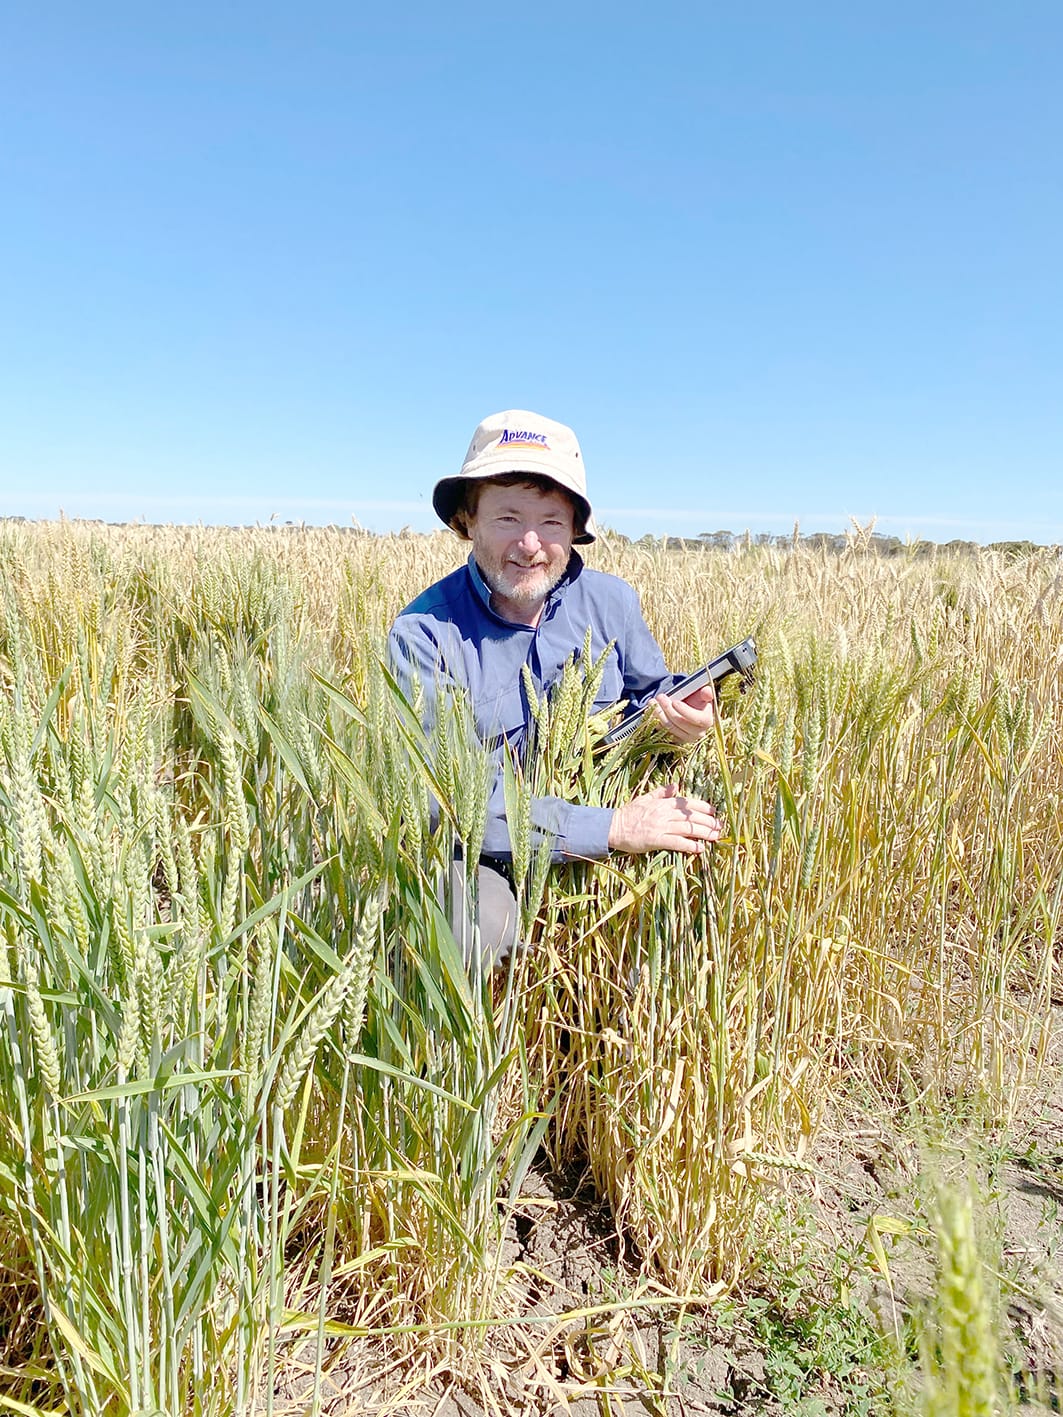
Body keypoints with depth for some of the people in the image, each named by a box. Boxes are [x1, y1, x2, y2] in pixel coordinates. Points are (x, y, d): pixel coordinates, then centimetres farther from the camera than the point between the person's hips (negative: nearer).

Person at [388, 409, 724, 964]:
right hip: (482, 858, -5)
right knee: (473, 922, -36)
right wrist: (611, 828, -28)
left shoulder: (612, 601, -1)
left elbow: (648, 691, 16)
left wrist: (681, 714, -12)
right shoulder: (423, 633, -17)